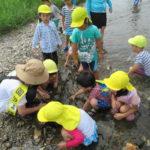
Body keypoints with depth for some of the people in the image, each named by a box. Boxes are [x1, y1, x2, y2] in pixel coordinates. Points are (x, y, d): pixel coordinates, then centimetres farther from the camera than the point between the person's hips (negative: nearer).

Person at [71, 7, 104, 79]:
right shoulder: (75, 32, -23)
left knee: (94, 70, 19)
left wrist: (101, 53, 1)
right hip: (82, 57, 2)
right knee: (86, 70, 24)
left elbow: (98, 42, -11)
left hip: (92, 56, -1)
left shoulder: (93, 29, -26)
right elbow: (74, 47, -13)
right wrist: (75, 59, -5)